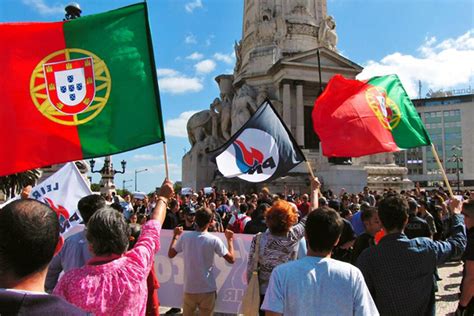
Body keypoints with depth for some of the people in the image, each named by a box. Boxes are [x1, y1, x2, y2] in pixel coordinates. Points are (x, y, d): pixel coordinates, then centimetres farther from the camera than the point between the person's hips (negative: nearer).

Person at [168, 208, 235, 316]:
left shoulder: (185, 237, -8)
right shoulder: (214, 240, -15)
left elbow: (170, 254, 6)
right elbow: (231, 259, -8)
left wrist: (175, 236, 18)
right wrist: (230, 239, 4)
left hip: (189, 288, 2)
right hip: (207, 289, -2)